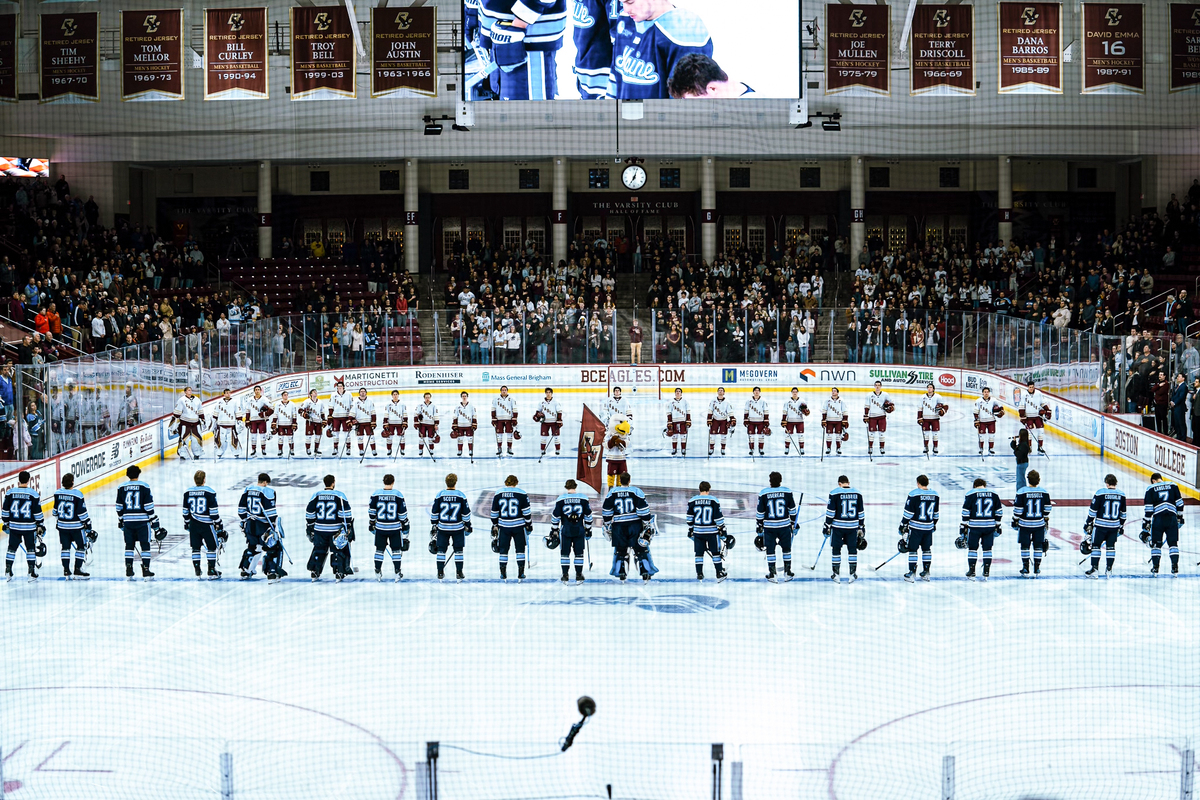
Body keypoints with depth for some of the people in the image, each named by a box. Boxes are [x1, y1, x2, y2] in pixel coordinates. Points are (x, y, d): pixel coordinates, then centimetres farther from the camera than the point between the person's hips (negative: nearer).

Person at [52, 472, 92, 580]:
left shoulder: (58, 493, -2)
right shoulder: (77, 495, -17)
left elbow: (55, 510, 10)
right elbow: (82, 512, -15)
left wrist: (57, 522, 27)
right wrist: (88, 525, -5)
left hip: (62, 526, 5)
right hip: (76, 526, -5)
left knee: (65, 547, 14)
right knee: (81, 547, 8)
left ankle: (66, 571, 13)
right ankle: (78, 570, 5)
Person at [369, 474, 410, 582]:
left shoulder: (376, 494, -3)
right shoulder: (398, 495, -6)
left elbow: (371, 511, 4)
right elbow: (403, 512, -3)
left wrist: (371, 524, 16)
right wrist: (405, 525, 8)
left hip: (380, 527, 1)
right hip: (395, 527, -1)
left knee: (380, 549, 12)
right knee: (396, 549, 9)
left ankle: (377, 573, 16)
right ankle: (397, 573, 8)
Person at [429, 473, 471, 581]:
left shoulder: (439, 495, -6)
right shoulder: (461, 496, -7)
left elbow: (434, 512, 1)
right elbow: (466, 512, -2)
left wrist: (434, 525, 14)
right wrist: (467, 526, 10)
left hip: (443, 527, 1)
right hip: (458, 527, -1)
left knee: (441, 550, 10)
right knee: (458, 550, 8)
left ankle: (440, 573, 12)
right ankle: (459, 574, 8)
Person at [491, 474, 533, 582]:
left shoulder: (497, 494, 2)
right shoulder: (521, 494, -5)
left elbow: (494, 513, 8)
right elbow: (527, 511, -4)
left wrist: (495, 525, 19)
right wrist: (529, 524, 6)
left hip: (503, 526, 2)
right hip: (519, 526, -2)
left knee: (503, 550, 10)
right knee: (520, 549, 8)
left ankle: (503, 575, 10)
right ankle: (520, 575, 6)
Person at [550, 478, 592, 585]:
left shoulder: (561, 499, -4)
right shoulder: (583, 498, 0)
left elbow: (555, 516, 0)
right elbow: (588, 515, 6)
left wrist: (554, 530, 8)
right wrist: (588, 529, 15)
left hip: (565, 530, -1)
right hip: (579, 530, 1)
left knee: (565, 553, 8)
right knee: (579, 553, 9)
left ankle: (565, 576, 8)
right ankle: (579, 576, 11)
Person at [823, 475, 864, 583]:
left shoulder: (834, 493, -7)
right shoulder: (857, 494, 3)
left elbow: (830, 512, -8)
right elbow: (861, 512, 8)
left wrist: (827, 526, -1)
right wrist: (861, 528, 16)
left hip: (838, 526, -3)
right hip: (853, 527, 3)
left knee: (836, 549, 8)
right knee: (852, 549, 13)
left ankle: (836, 574, 9)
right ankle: (853, 574, 14)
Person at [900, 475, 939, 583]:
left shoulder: (914, 494, -12)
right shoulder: (935, 495, 4)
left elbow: (908, 512, -10)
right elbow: (936, 513, 14)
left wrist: (903, 525, -2)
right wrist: (934, 524, 27)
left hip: (915, 527, -5)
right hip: (929, 527, 5)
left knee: (912, 549, 2)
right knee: (926, 549, 15)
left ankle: (912, 574, 0)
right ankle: (926, 572, 19)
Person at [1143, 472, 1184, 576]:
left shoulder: (1150, 489, 7)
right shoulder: (1173, 486, 12)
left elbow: (1148, 508, 2)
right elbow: (1179, 502, 10)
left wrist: (1146, 525, 3)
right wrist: (1180, 517, 22)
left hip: (1158, 518, -1)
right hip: (1172, 518, 1)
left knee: (1156, 544, 9)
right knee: (1173, 543, 9)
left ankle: (1155, 568, 8)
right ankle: (1175, 567, 2)